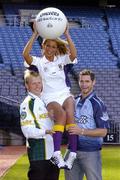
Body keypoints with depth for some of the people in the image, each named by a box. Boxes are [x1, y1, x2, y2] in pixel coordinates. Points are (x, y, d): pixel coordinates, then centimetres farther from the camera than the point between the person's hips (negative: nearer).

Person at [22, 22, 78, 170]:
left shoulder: (61, 60, 15)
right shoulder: (39, 62, 8)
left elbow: (74, 55, -6)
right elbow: (25, 54, -13)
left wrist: (67, 35, -11)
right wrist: (35, 35, -15)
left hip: (65, 94, 3)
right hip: (50, 98, -2)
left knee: (69, 114, -31)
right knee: (62, 114, -35)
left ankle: (72, 154, -36)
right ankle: (56, 154, -43)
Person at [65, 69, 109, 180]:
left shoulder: (98, 104, -9)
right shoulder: (74, 101, 10)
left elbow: (103, 131, -13)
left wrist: (81, 131, -22)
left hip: (91, 152, -6)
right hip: (73, 149, 6)